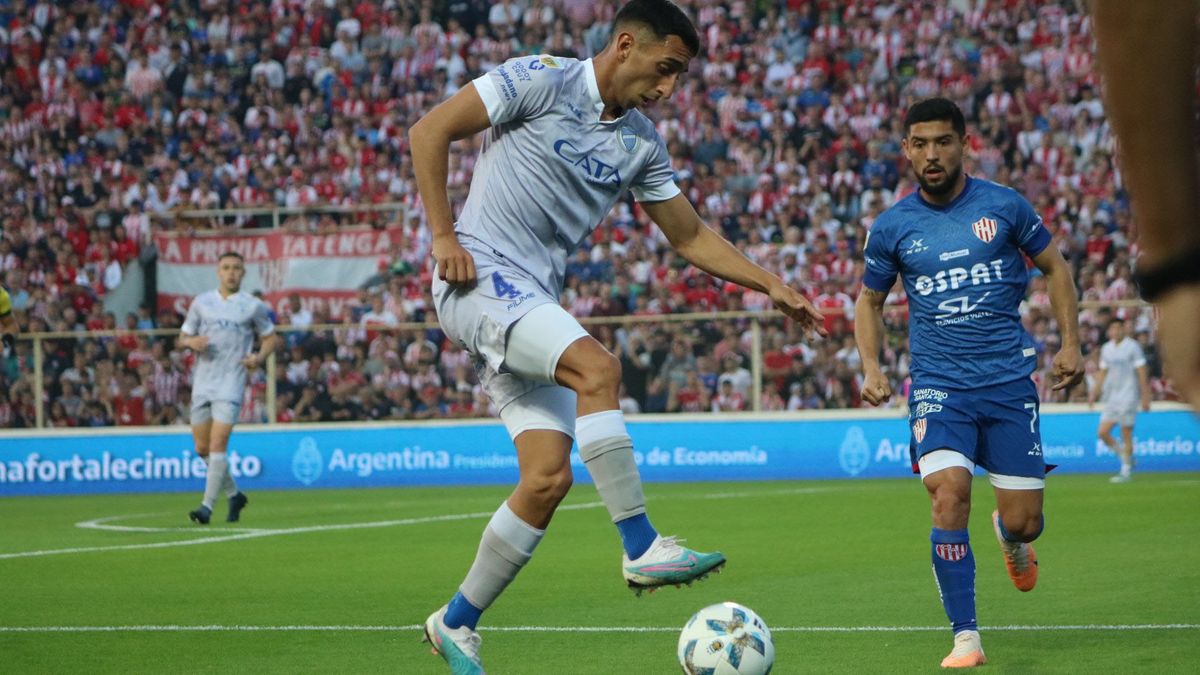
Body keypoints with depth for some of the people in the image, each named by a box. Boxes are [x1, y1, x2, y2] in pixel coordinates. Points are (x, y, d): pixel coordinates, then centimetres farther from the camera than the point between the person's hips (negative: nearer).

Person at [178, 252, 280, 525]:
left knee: (218, 443, -15)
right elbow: (183, 337, 14)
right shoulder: (201, 302, 10)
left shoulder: (253, 306, 2)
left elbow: (271, 338, 12)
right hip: (202, 383, 4)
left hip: (231, 383, -4)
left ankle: (207, 507, -15)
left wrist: (259, 357, -9)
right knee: (202, 448, 7)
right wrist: (192, 342, -10)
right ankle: (234, 495, 27)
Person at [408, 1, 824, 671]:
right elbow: (430, 131, -7)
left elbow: (690, 236, 22)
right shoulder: (540, 81, -7)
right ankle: (642, 548, -28)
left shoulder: (642, 144, 13)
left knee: (550, 476, -4)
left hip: (535, 302, 7)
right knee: (597, 367, -30)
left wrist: (771, 284, 12)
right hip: (480, 278, -7)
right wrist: (444, 236, -13)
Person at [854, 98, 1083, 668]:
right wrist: (870, 368, 0)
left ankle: (1010, 537, 42)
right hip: (938, 386, 0)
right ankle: (965, 637, -13)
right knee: (949, 494, -24)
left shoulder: (1004, 206, 0)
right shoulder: (892, 227, 2)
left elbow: (1054, 267, 12)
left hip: (1009, 382, 0)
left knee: (1024, 522, 0)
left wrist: (1070, 343, 2)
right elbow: (869, 301, 15)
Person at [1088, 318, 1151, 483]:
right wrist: (1094, 392, 11)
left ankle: (1126, 472, 1)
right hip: (1111, 398, 6)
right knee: (1102, 432, -2)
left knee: (1126, 435, -6)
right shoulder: (1106, 349, 12)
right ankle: (1125, 457, 16)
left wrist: (1145, 397, -9)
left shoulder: (1132, 347, -5)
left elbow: (1141, 373, -5)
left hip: (1128, 397, -6)